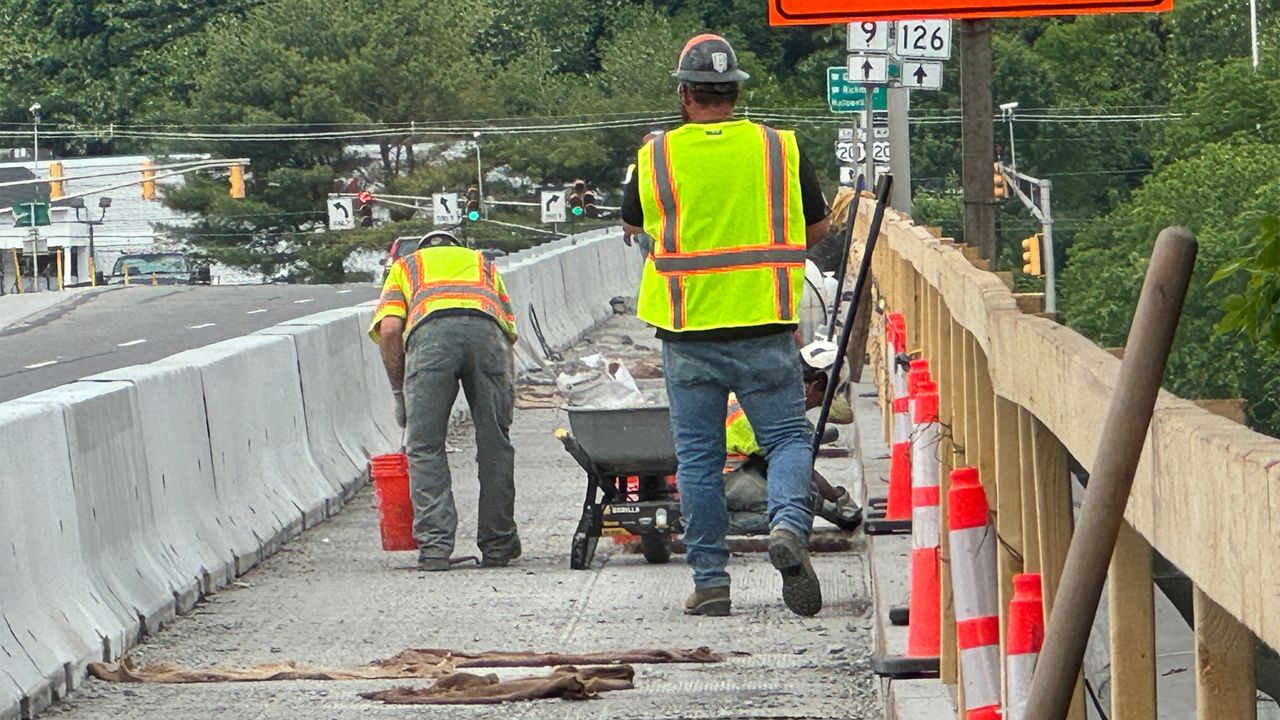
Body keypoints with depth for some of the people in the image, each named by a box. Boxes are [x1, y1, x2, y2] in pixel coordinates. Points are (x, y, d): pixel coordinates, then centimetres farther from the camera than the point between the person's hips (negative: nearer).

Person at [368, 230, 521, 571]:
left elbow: (389, 330, 15)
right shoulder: (483, 265, 41)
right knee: (494, 444, 12)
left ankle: (434, 546, -3)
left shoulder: (406, 266, 35)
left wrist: (399, 393, 21)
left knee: (425, 448, 5)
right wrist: (504, 397, 31)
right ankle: (497, 545, 18)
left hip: (430, 331, -2)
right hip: (486, 329, 2)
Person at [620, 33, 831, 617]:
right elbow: (816, 229, 12)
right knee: (788, 437, 7)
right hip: (764, 328, 0)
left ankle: (709, 579, 7)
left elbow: (632, 224, 18)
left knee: (698, 456, 7)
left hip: (687, 332, 0)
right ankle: (789, 524, -20)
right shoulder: (780, 149, 0)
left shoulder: (657, 156, 0)